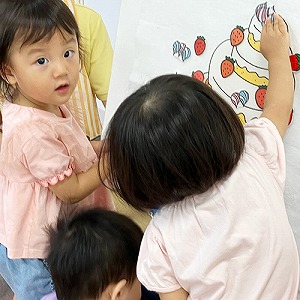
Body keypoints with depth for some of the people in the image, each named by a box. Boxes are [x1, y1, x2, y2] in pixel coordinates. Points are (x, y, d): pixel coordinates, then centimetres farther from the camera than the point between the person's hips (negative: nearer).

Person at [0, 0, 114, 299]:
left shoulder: (46, 105, -4)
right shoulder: (33, 130, -34)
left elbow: (63, 152, 13)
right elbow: (71, 190, -25)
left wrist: (103, 146, 0)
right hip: (37, 255, -9)